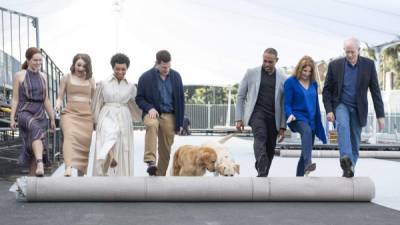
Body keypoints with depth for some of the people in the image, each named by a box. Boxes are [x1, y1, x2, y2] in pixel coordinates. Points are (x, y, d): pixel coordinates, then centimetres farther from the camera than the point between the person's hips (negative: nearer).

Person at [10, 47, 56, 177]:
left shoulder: (43, 76, 14)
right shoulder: (19, 75, 2)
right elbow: (15, 99, 1)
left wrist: (52, 119, 13)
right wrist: (12, 118, -8)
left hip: (40, 115, 5)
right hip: (25, 113, -5)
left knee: (35, 151, 1)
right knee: (37, 130, -36)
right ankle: (40, 165, -51)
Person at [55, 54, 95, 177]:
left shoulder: (90, 80, 15)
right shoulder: (67, 78, 10)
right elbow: (60, 97, 11)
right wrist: (58, 105, -10)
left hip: (86, 115, 3)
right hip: (70, 112, -2)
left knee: (85, 142, -3)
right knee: (70, 135, -27)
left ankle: (81, 173, 8)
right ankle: (69, 167, -44)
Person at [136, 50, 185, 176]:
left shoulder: (176, 77, 3)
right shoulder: (146, 77, -5)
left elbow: (180, 101, 7)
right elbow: (139, 98, 3)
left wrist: (179, 123, 4)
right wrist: (149, 108, -17)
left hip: (169, 116, 3)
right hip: (152, 113, -3)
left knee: (165, 150, 2)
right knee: (152, 125, -37)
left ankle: (160, 175, 15)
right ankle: (151, 162, -44)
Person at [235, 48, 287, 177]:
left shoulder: (283, 79, 9)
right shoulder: (251, 73, 6)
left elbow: (284, 104, 10)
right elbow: (240, 96, 8)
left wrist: (283, 126, 5)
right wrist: (239, 118, 1)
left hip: (273, 116, 3)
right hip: (257, 112, -2)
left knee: (270, 149, 2)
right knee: (260, 137, -27)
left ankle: (263, 175, 17)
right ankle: (262, 172, -36)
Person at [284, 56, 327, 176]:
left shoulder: (313, 83, 13)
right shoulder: (290, 82, -2)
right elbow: (287, 103, -4)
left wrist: (318, 124, 19)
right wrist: (290, 114, -24)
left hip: (311, 120, 6)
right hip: (297, 118, -6)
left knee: (305, 152, 8)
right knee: (307, 131, -38)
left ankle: (299, 176, 19)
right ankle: (308, 163, -54)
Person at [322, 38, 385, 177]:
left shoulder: (368, 65, -4)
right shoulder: (335, 65, -5)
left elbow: (375, 91, -3)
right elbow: (327, 90, 1)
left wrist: (380, 115, -7)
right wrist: (329, 110, -11)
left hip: (358, 108, 2)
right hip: (341, 104, -2)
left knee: (355, 143, 4)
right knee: (343, 126, -31)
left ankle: (349, 169, 17)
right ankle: (346, 159, -45)